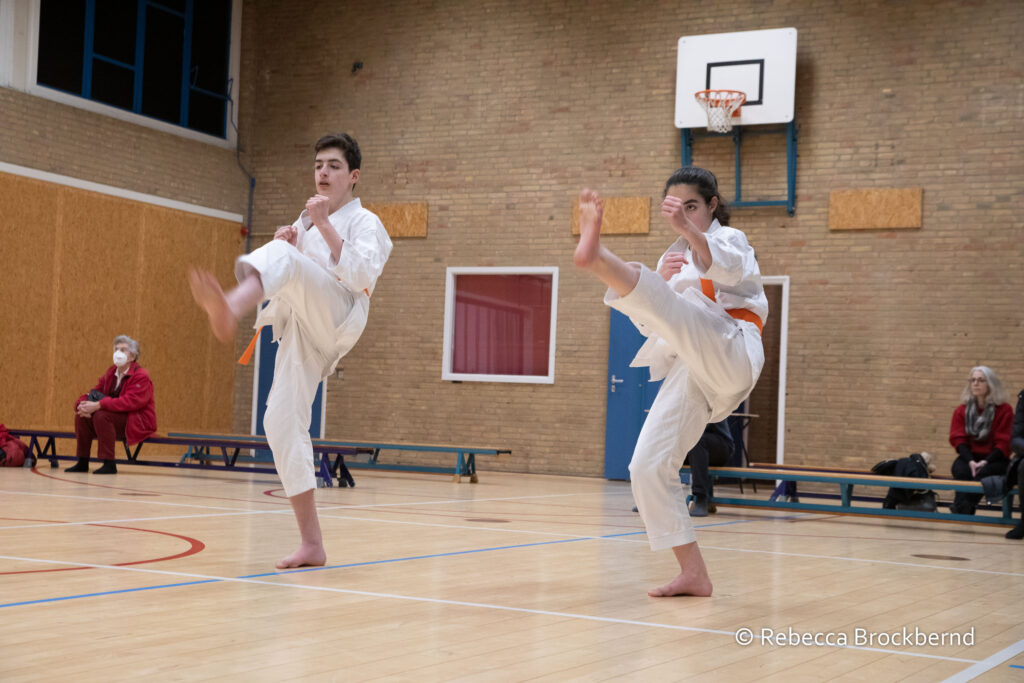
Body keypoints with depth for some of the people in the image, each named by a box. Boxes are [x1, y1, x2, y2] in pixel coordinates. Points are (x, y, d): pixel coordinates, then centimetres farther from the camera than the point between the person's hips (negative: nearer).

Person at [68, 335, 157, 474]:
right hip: (116, 419, 8)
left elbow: (130, 401, -29)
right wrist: (82, 404, -17)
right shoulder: (111, 373, 12)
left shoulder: (141, 376, -13)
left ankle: (109, 464, -26)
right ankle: (82, 463, 0)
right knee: (81, 416, -7)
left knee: (101, 415, -30)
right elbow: (94, 392, 9)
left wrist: (98, 405, -34)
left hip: (137, 424, -8)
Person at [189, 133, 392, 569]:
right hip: (301, 333, 7)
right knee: (281, 423, -3)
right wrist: (286, 244, 4)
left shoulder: (363, 222, 7)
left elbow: (362, 276, -12)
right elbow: (283, 285, 24)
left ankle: (227, 311, -67)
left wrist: (324, 226, -16)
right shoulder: (304, 224, 28)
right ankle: (312, 544, 3)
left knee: (281, 258, -30)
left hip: (335, 321, -7)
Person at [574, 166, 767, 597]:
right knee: (648, 468, -3)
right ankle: (693, 575, 4)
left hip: (730, 355, -7)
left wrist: (688, 228, -36)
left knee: (656, 297, -32)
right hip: (691, 374, 7)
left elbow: (726, 267, -18)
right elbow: (655, 327, 26)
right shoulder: (678, 259, 30)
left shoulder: (730, 239, 9)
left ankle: (595, 256, -63)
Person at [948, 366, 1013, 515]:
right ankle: (965, 508, -45)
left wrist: (985, 461, -22)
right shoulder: (961, 410, 10)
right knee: (961, 471, -34)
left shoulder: (1004, 410, 1)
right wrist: (970, 461, -19)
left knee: (984, 473, -37)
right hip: (969, 458, 3)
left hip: (994, 459, -3)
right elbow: (958, 439, 1)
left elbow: (1004, 443, -5)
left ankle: (960, 508, -51)